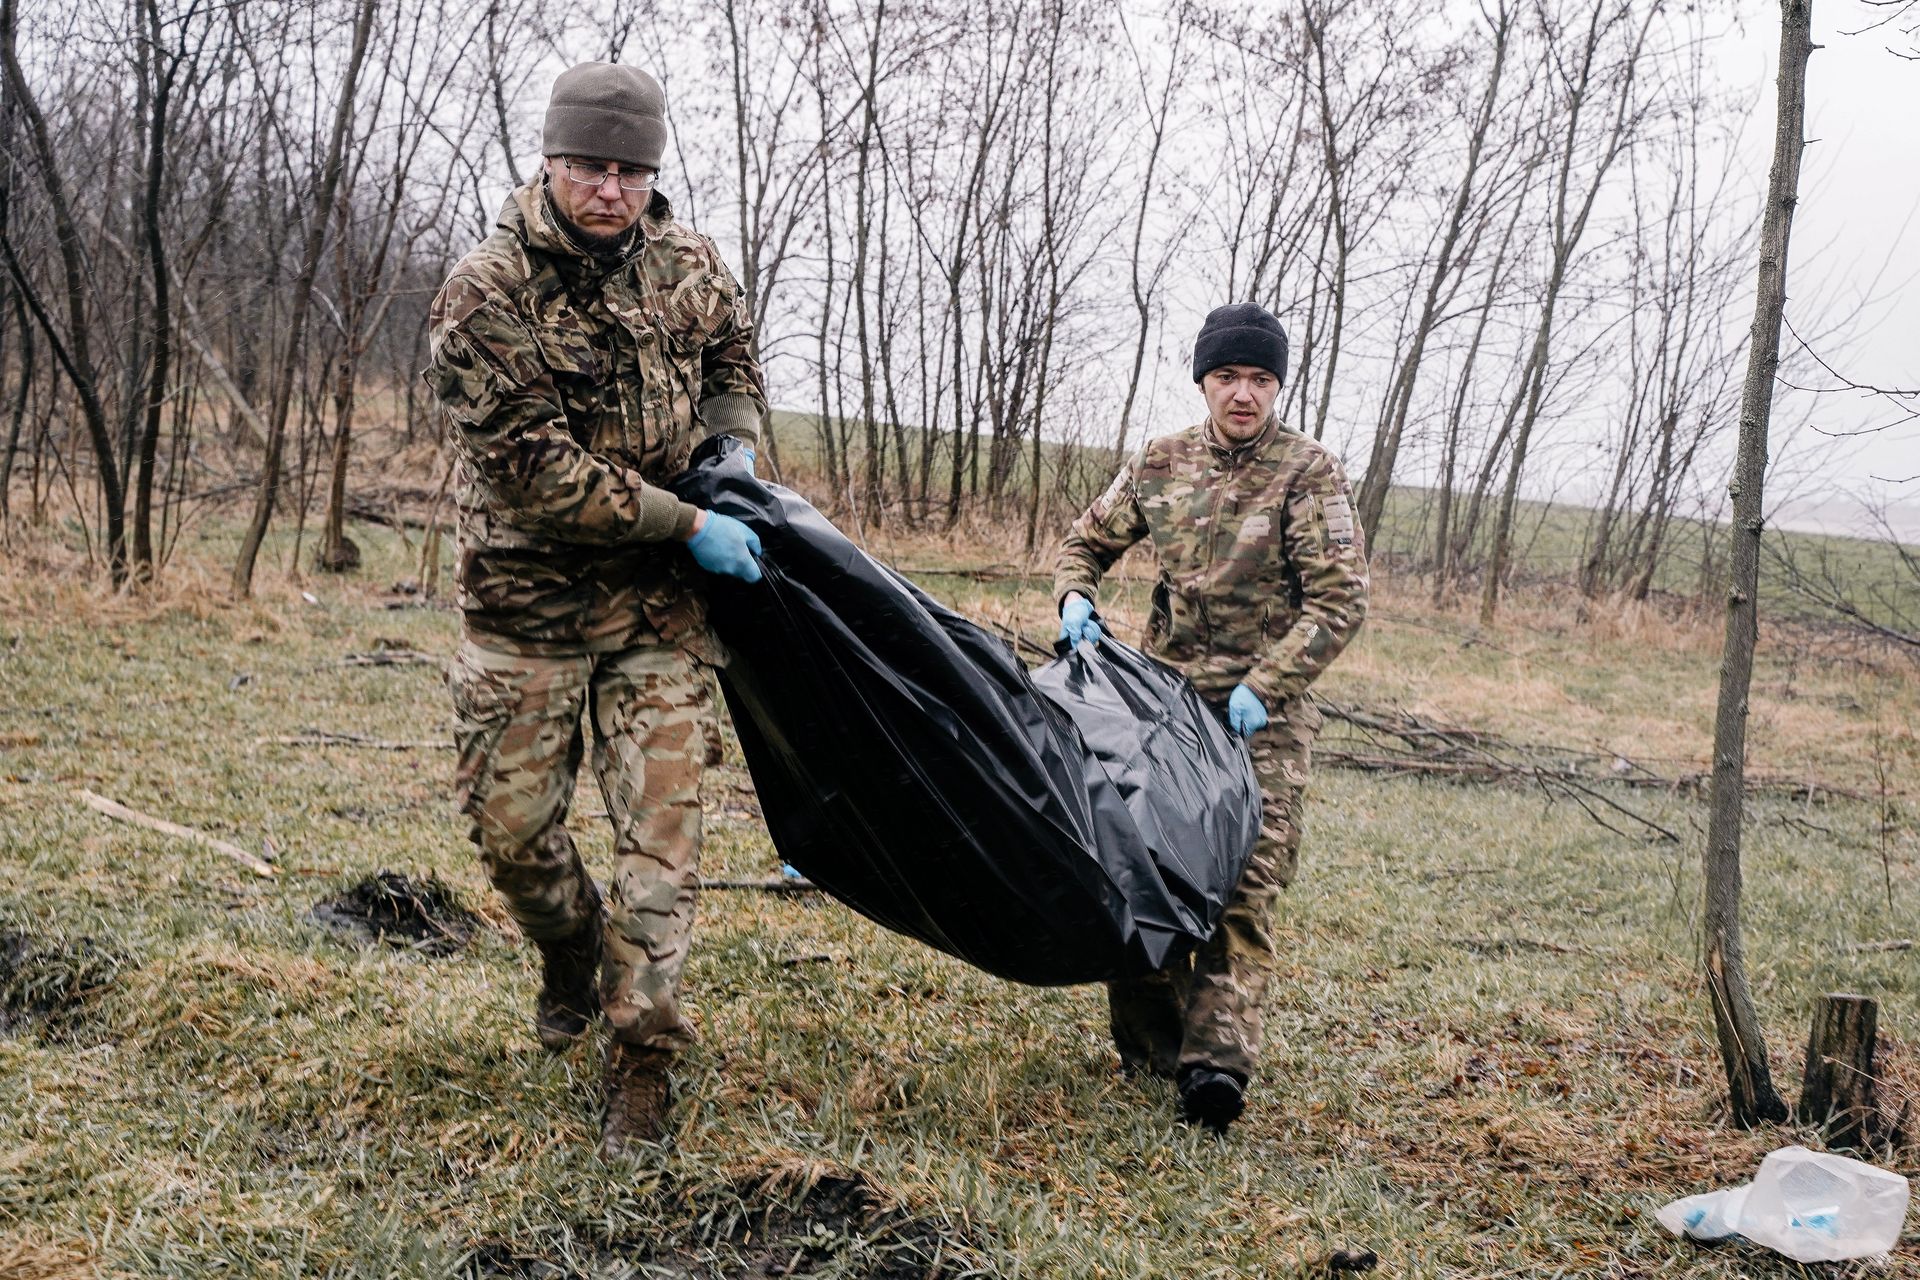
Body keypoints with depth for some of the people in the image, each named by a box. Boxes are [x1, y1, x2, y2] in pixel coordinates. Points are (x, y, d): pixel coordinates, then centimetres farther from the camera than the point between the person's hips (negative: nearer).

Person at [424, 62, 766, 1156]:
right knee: (513, 821, 7)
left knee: (662, 830, -3)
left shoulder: (689, 264, -1)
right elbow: (537, 469, -19)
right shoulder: (487, 294, -15)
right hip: (530, 598, -2)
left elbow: (736, 358, 20)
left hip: (661, 606, 2)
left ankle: (644, 1060, 7)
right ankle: (572, 961, 39)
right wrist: (690, 524, -18)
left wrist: (734, 448, -1)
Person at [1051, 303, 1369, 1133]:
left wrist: (1263, 686, -18)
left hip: (1262, 716, -4)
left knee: (1241, 884, -13)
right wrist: (1075, 600, -4)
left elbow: (1340, 600, -9)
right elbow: (1087, 542, 19)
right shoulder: (1160, 464, 7)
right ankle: (1151, 1044, 19)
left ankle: (1217, 1062, -19)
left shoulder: (1309, 474, -4)